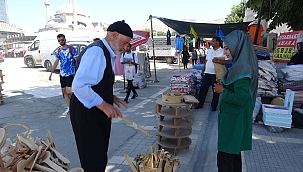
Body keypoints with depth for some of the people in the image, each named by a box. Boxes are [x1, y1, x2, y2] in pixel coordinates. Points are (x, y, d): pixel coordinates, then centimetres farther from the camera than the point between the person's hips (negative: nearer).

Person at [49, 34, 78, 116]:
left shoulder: (71, 49, -6)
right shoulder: (59, 51, 11)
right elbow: (56, 62, 12)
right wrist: (51, 73, 9)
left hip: (71, 73, -6)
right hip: (62, 74, 6)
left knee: (69, 91, -13)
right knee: (64, 91, 7)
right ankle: (69, 108, 17)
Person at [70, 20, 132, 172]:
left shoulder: (107, 54, 11)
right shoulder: (96, 51, -20)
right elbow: (79, 86, -29)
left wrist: (111, 97, 8)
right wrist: (104, 105, -25)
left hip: (98, 113, 10)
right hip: (87, 114, -10)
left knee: (100, 158, 20)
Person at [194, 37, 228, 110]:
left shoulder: (222, 51, -6)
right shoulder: (209, 50, 14)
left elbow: (226, 62, -15)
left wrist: (218, 61, -27)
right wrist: (203, 70, 16)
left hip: (216, 74, -5)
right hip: (207, 73, 6)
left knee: (215, 90, 5)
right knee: (203, 88, 6)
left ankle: (214, 106, 18)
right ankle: (200, 104, 16)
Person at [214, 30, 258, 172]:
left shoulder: (242, 68, -23)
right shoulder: (240, 65, 7)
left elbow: (239, 98, -27)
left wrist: (222, 91, -12)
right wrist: (223, 85, 3)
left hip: (233, 119, -10)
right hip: (235, 117, 10)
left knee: (224, 156, 2)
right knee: (234, 153, 23)